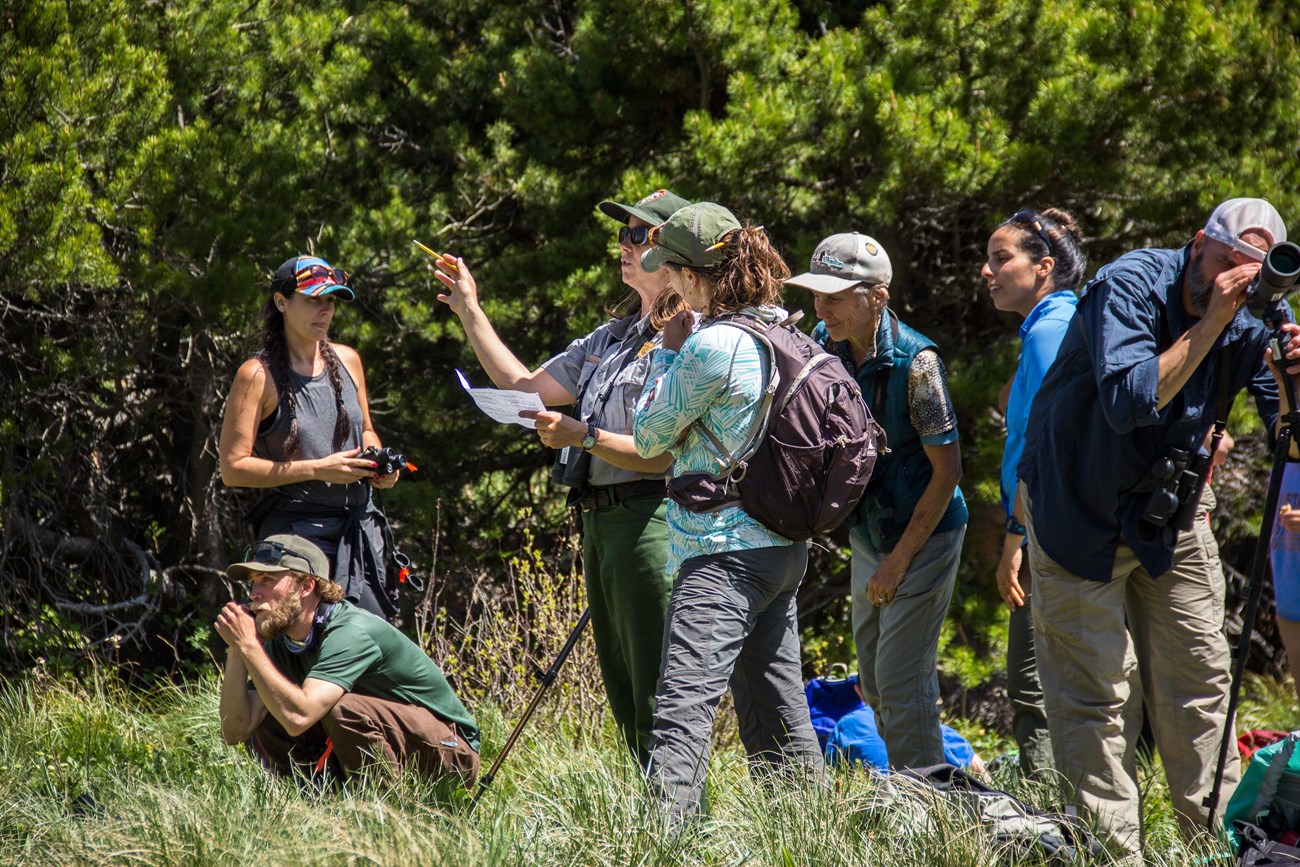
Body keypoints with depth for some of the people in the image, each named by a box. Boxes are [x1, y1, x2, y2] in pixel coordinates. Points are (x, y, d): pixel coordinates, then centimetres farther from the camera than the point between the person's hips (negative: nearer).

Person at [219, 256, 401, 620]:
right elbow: (233, 468, -11)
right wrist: (317, 470, -16)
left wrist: (378, 463, 4)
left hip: (361, 534, 6)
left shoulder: (346, 360, 12)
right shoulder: (258, 375, -6)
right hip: (298, 533, -6)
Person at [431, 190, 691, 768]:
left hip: (649, 519, -10)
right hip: (599, 520, 10)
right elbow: (524, 386, 25)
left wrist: (582, 437, -20)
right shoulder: (612, 337, 20)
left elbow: (665, 454, -16)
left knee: (658, 700, -11)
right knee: (623, 698, 11)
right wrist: (470, 313, 22)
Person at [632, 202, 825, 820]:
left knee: (684, 705, -18)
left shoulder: (713, 345, -16)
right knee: (776, 708, 16)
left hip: (724, 551, -9)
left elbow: (649, 436, -5)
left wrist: (668, 352, 5)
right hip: (783, 546, 9)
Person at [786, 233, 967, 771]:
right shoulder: (823, 344, -4)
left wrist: (900, 560, -18)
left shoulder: (915, 361, -23)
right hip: (867, 536, 7)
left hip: (924, 536, -7)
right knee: (874, 680, 13)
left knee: (902, 679, -10)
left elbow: (947, 469, -19)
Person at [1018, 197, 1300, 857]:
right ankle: (1113, 850, -3)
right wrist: (1211, 323, -34)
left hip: (1169, 515, 5)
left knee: (1199, 680, 5)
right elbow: (1128, 401, -35)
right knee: (1096, 692, -6)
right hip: (1080, 511, -5)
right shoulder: (1131, 285, -22)